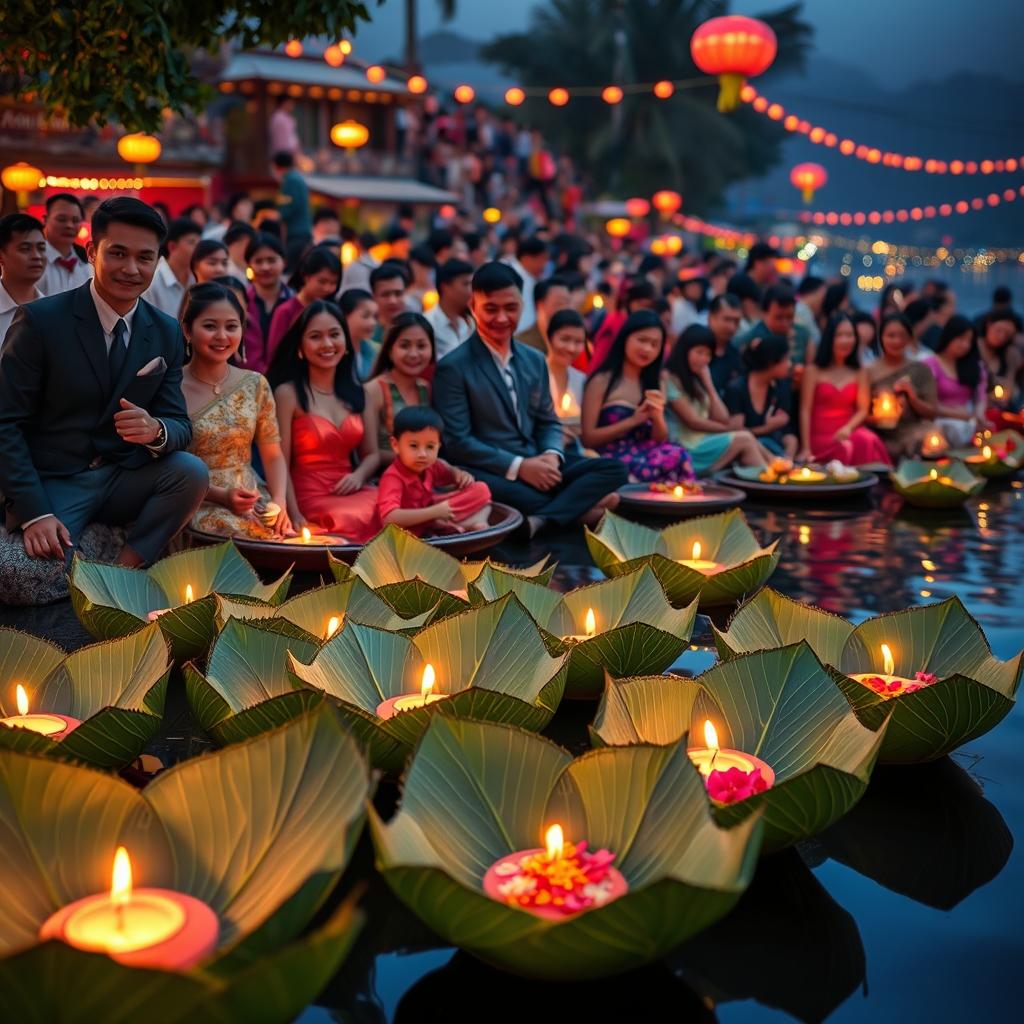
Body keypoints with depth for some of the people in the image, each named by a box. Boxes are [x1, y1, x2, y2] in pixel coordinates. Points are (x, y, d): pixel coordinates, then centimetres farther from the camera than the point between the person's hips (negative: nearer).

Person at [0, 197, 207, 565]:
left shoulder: (167, 332, 5)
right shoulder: (40, 319, -8)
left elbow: (180, 424, 3)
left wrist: (155, 430, -24)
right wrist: (35, 512, -20)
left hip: (124, 480, 4)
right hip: (50, 484, -4)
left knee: (192, 472, -24)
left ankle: (126, 570, -12)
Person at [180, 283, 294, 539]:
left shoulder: (255, 384, 8)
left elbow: (273, 455, 10)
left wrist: (280, 502, -8)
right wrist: (220, 495, -16)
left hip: (255, 502, 4)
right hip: (199, 505, -3)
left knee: (289, 538, -26)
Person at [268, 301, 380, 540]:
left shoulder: (356, 393, 15)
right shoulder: (288, 393, -1)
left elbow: (371, 454, 18)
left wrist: (359, 475, -4)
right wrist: (295, 517, -16)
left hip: (350, 493, 5)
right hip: (310, 498, -5)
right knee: (360, 521, -34)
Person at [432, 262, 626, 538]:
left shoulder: (535, 360, 15)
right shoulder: (453, 367, -5)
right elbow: (456, 442, -11)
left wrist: (551, 456, -6)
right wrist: (519, 466, -19)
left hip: (537, 467, 6)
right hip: (489, 472, -6)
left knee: (614, 469, -12)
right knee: (478, 485, -41)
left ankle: (537, 521, -33)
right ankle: (579, 507, -22)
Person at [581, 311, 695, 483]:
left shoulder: (653, 382, 18)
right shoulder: (601, 380, 2)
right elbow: (587, 438, -4)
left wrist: (658, 417, -3)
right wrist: (634, 420, -7)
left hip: (646, 454, 5)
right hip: (612, 458, -5)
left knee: (678, 456, -30)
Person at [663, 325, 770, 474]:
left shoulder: (696, 381, 16)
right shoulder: (669, 378, -9)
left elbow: (723, 418, 6)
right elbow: (693, 422, -11)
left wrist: (708, 382, 4)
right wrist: (730, 430, 1)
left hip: (703, 441, 7)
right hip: (684, 449, -7)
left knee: (748, 440, -15)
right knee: (745, 439, -16)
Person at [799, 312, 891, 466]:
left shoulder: (860, 372, 15)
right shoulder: (814, 371, 5)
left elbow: (863, 410, 8)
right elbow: (805, 411, -1)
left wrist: (848, 428, -14)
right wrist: (806, 448, -10)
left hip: (848, 432, 3)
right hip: (821, 436, -3)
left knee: (869, 441, -32)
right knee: (845, 448, -35)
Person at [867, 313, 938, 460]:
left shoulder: (921, 370, 8)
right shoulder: (870, 372, 4)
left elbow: (931, 413, 7)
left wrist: (913, 398, -10)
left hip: (913, 435, 0)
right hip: (882, 440, 0)